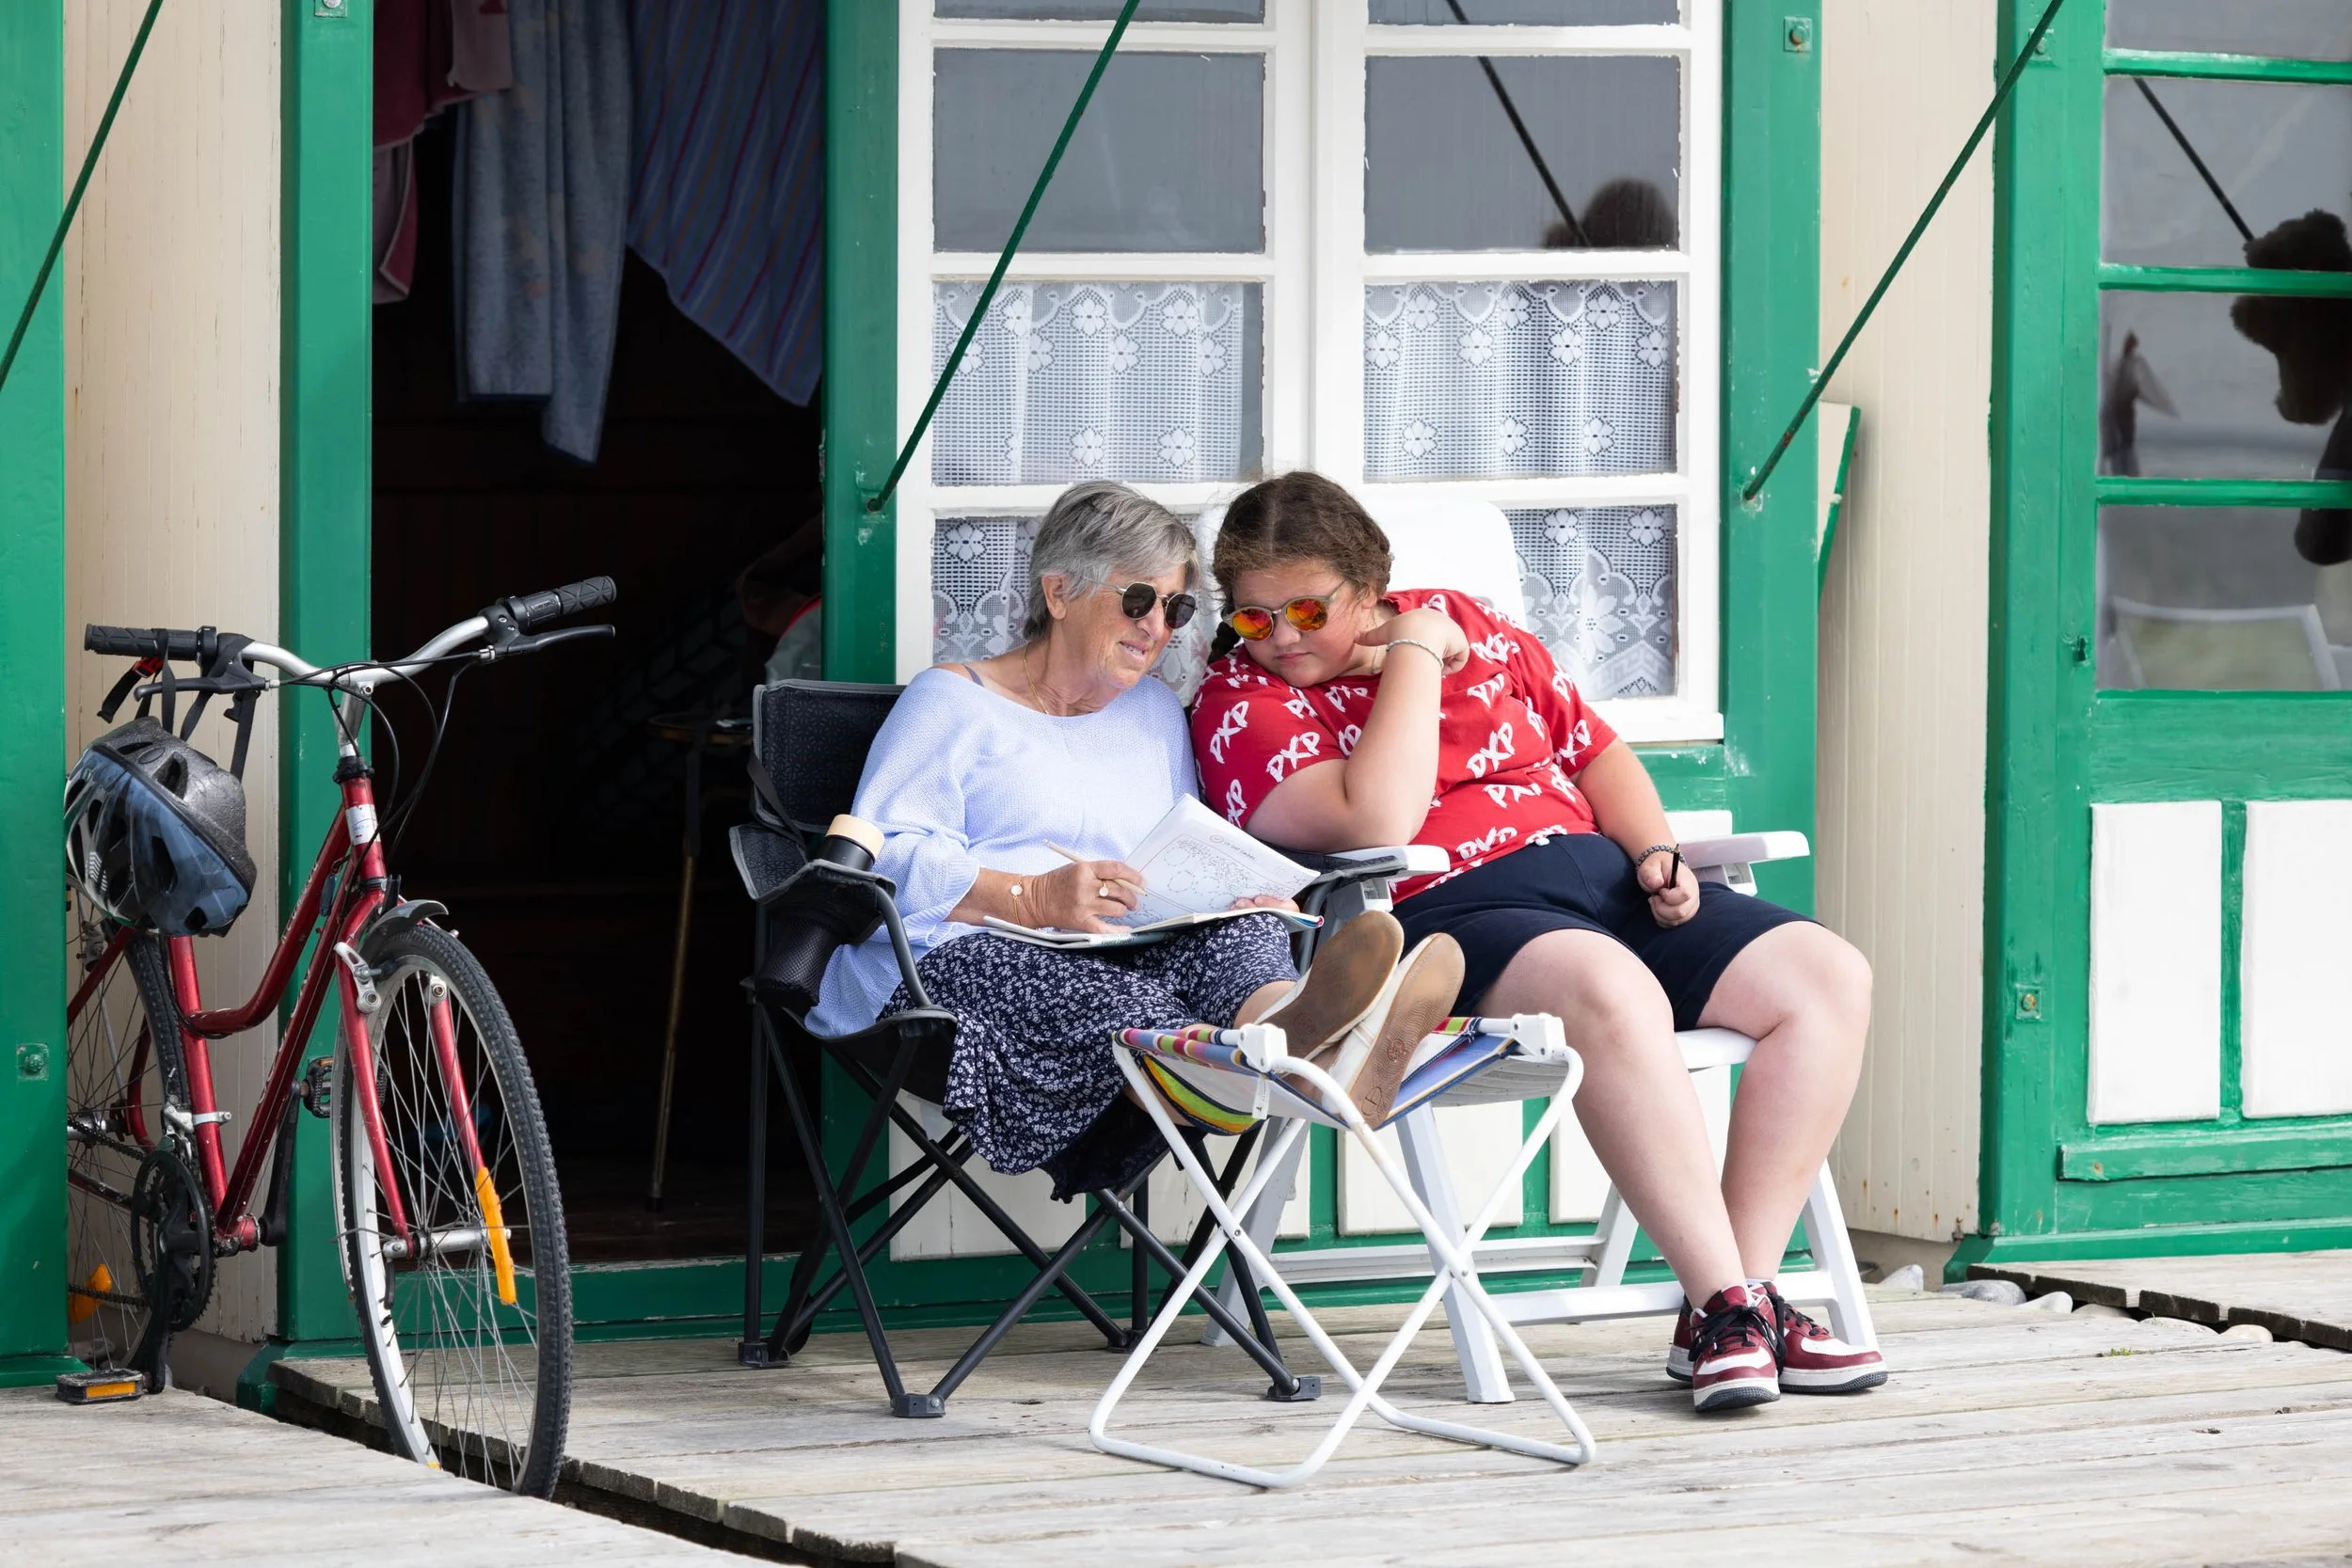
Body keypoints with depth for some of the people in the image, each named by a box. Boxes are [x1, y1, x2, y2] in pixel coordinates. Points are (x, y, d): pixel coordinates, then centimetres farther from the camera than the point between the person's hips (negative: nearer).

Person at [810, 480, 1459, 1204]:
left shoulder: (1156, 712, 31)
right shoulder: (950, 703, 10)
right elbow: (883, 859, -5)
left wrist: (1238, 894, 0)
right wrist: (1034, 898, -19)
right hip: (959, 958, -5)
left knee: (1241, 929, -29)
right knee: (1102, 998, -39)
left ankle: (1289, 1024, -66)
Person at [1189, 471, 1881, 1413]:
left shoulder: (1463, 622, 18)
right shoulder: (1241, 701, 0)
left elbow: (1595, 753, 25)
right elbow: (1377, 823, -17)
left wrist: (1656, 853, 7)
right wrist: (1414, 655, -8)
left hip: (1597, 872, 7)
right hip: (1443, 912, -7)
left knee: (1829, 979, -13)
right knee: (1610, 990, -40)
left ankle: (1740, 1303, -19)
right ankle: (1724, 1308, -37)